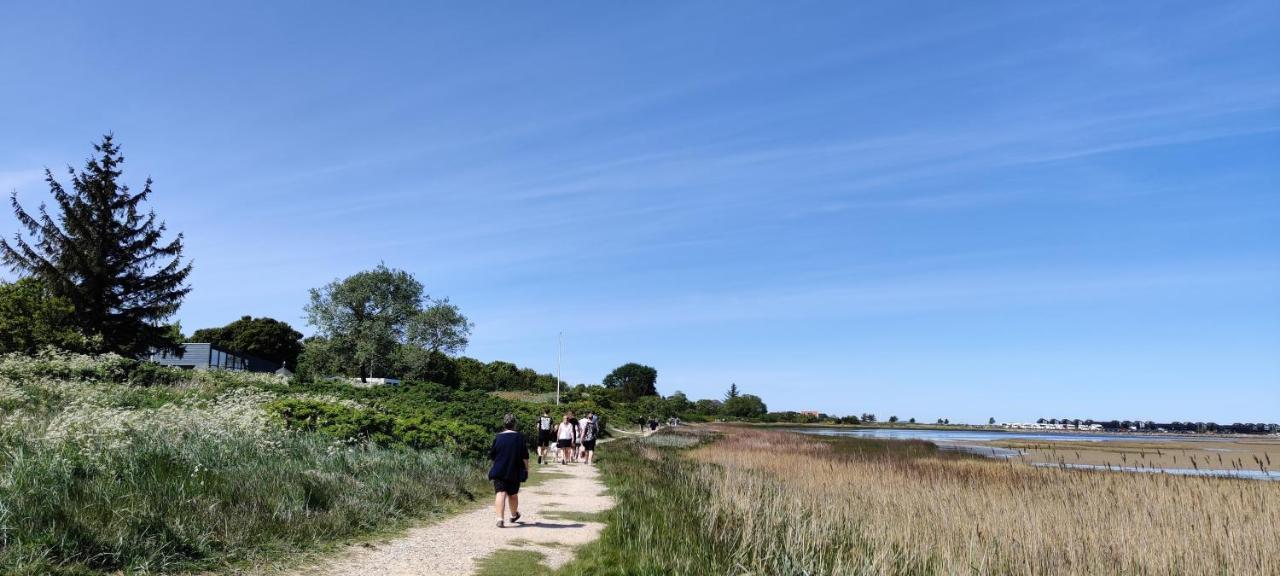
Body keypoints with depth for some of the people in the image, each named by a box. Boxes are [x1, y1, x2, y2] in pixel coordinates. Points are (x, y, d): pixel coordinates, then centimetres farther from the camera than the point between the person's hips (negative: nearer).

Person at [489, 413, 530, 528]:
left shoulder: (497, 437, -3)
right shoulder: (520, 437, -4)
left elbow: (491, 455, 4)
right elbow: (525, 457, -4)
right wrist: (526, 470, 6)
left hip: (499, 471, -1)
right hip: (515, 472, 1)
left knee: (500, 493, -6)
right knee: (513, 494, 18)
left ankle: (500, 519, -21)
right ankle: (514, 515, 37)